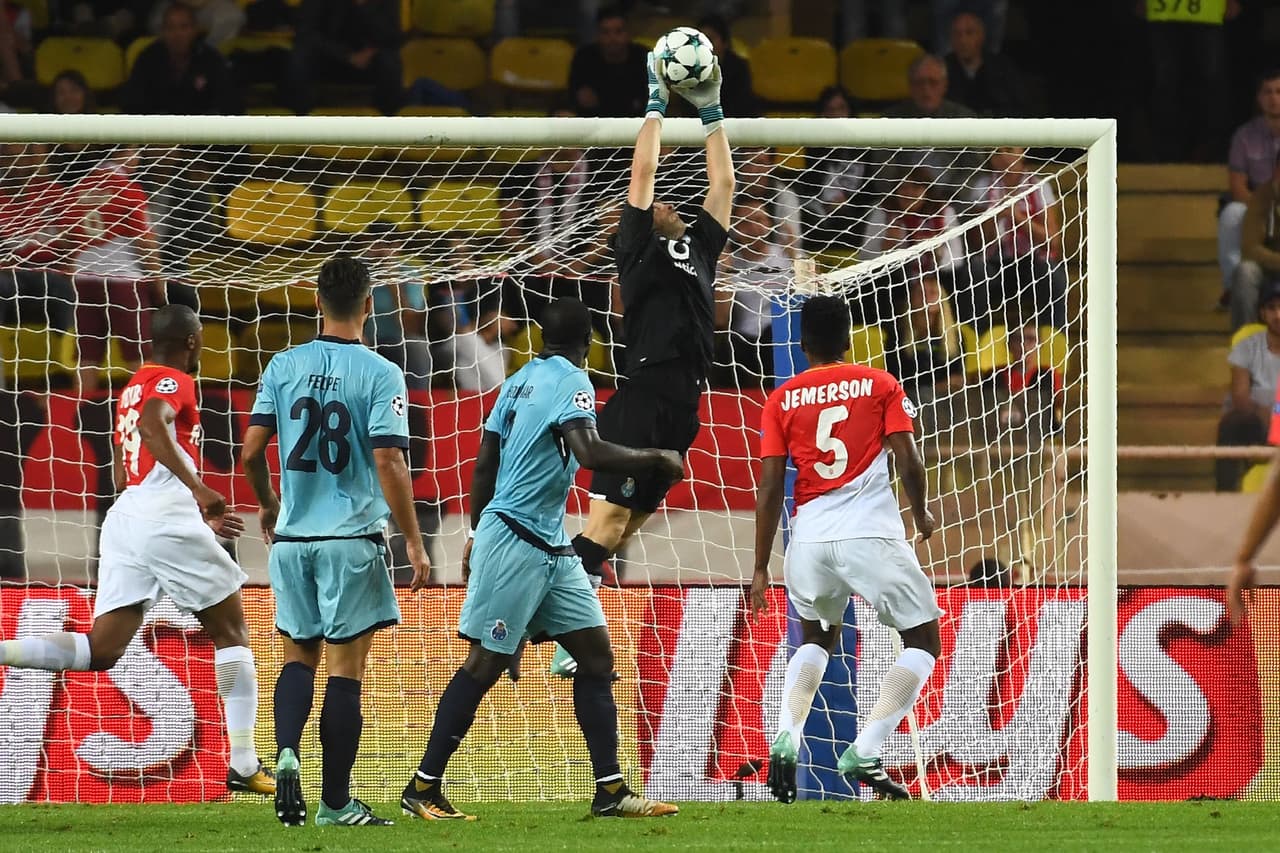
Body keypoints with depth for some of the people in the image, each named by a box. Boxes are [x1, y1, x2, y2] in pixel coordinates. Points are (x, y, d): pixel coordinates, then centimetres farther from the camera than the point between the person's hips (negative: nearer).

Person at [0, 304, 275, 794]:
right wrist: (198, 487, -32)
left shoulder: (134, 387, 23)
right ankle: (244, 766, 3)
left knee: (100, 651, 3)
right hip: (167, 520, -8)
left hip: (126, 515, 8)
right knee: (231, 632, 5)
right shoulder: (173, 382, -3)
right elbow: (153, 425, -26)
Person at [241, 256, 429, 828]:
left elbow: (251, 452, 2)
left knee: (298, 656, 16)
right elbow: (389, 462, -14)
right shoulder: (379, 374, -8)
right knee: (345, 668, 2)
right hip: (352, 539, -3)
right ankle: (336, 802, 4)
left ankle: (287, 752, -10)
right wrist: (414, 541, -7)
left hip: (291, 538, 3)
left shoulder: (283, 367, 2)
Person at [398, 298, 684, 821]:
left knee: (596, 654, 5)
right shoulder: (570, 382, -12)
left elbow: (484, 464, 19)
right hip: (515, 541, -9)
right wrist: (657, 460, -16)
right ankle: (423, 788, 0)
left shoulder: (520, 381, 14)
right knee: (485, 664, -5)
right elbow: (589, 452, -28)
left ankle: (610, 790, 3)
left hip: (551, 549, 9)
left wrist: (477, 533, 27)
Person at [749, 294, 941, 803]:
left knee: (817, 639, 27)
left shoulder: (782, 400, 9)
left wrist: (761, 570, 8)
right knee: (923, 642, 9)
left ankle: (786, 737, 2)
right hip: (873, 532, -3)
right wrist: (921, 516, 18)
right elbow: (908, 463, -2)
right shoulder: (880, 385, 6)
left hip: (810, 534, 3)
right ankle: (865, 751, -10)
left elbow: (770, 489, 4)